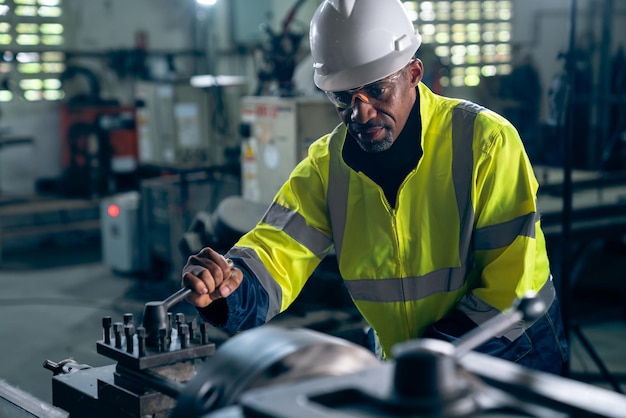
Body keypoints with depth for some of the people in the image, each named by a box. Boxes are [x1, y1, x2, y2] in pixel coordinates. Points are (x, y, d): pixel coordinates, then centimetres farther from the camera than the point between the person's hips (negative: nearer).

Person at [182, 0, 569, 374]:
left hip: (510, 361, -2)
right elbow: (276, 255, -16)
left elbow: (514, 284, -21)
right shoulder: (327, 164, -6)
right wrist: (229, 286, -39)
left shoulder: (485, 142, -20)